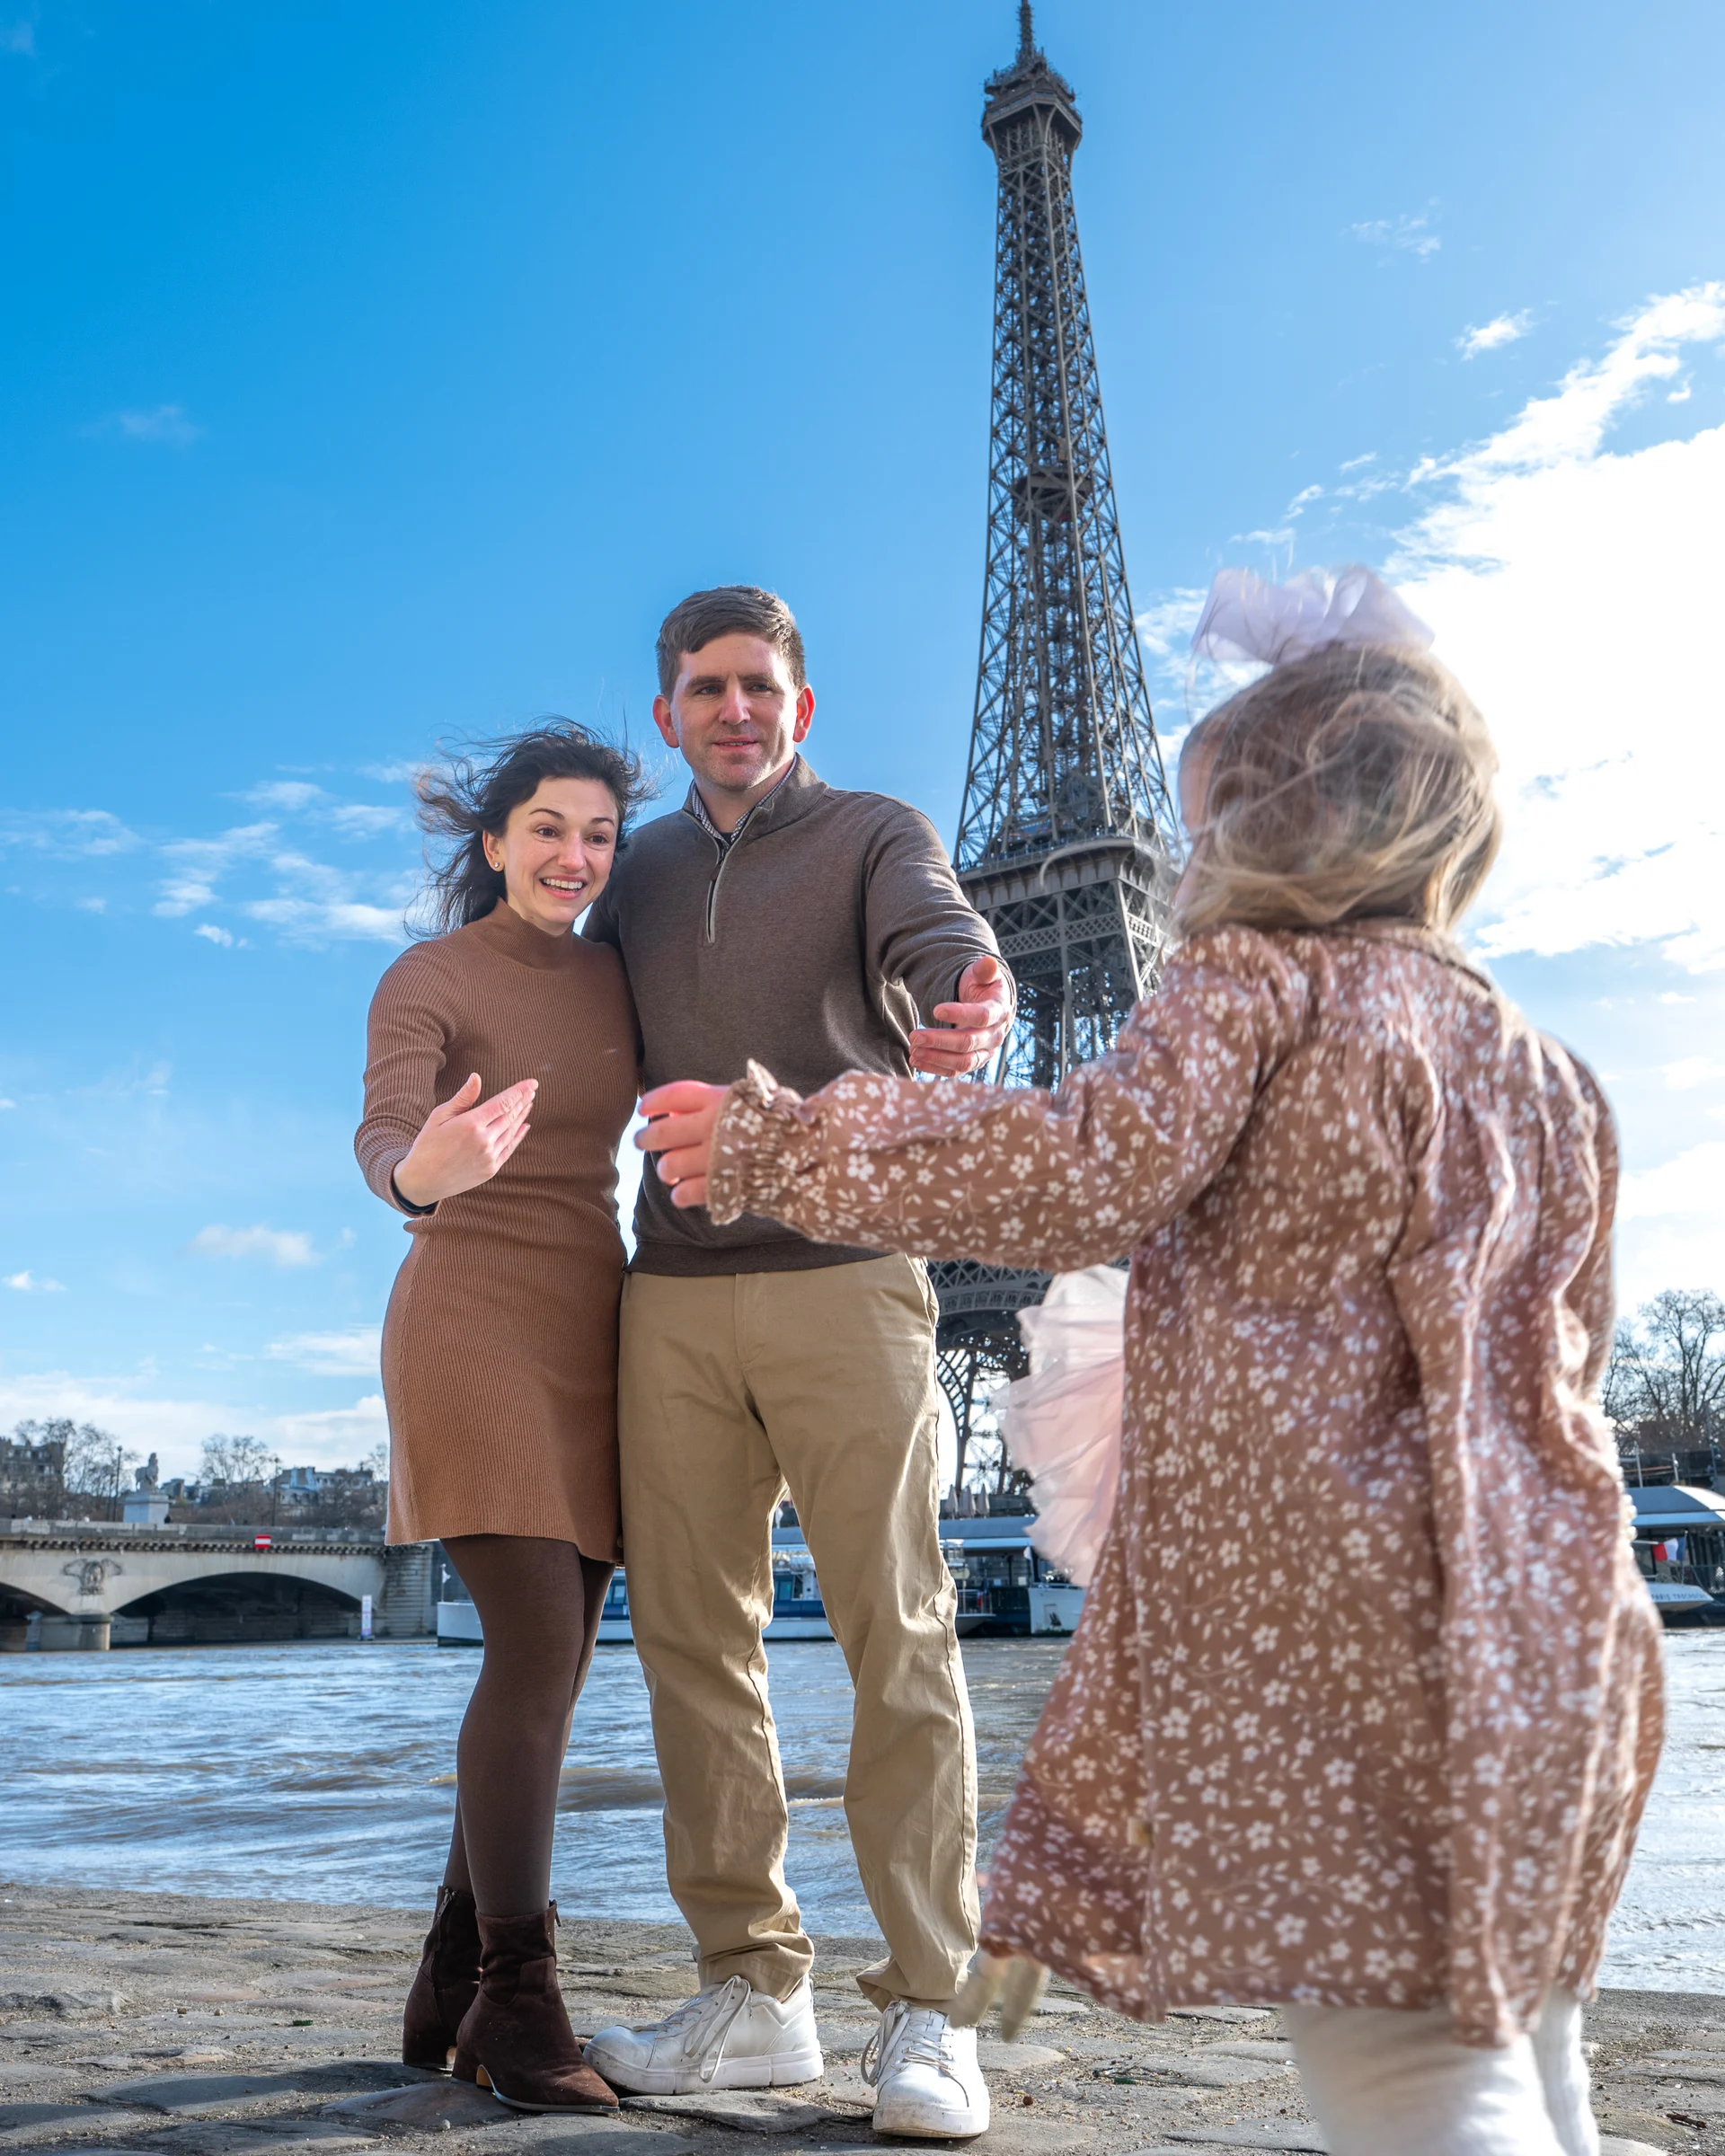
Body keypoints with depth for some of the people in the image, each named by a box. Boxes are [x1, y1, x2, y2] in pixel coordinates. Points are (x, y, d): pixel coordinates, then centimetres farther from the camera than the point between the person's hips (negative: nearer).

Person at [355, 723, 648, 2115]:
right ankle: (519, 2006, -3)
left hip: (594, 1330, 6)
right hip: (473, 1317, -6)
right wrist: (427, 1170, -44)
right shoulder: (427, 982, -4)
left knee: (549, 1666, 5)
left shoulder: (616, 981, 12)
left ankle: (453, 1996, 17)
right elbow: (385, 1137, -21)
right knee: (541, 1650, -16)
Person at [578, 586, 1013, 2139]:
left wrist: (972, 1008, -38)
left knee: (897, 1637, -4)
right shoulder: (635, 877, 20)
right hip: (673, 1295, 4)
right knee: (693, 1638, 4)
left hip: (842, 1277, -4)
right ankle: (752, 1994, 15)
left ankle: (926, 2011, 4)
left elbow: (943, 940, -14)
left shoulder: (876, 833, 7)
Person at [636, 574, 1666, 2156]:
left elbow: (1091, 1177, -17)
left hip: (1290, 1571, -7)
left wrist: (782, 1148, -11)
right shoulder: (1541, 1067, 15)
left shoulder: (1253, 979, -5)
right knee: (1511, 2023, 18)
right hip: (1530, 1597, 7)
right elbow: (1566, 1352, 19)